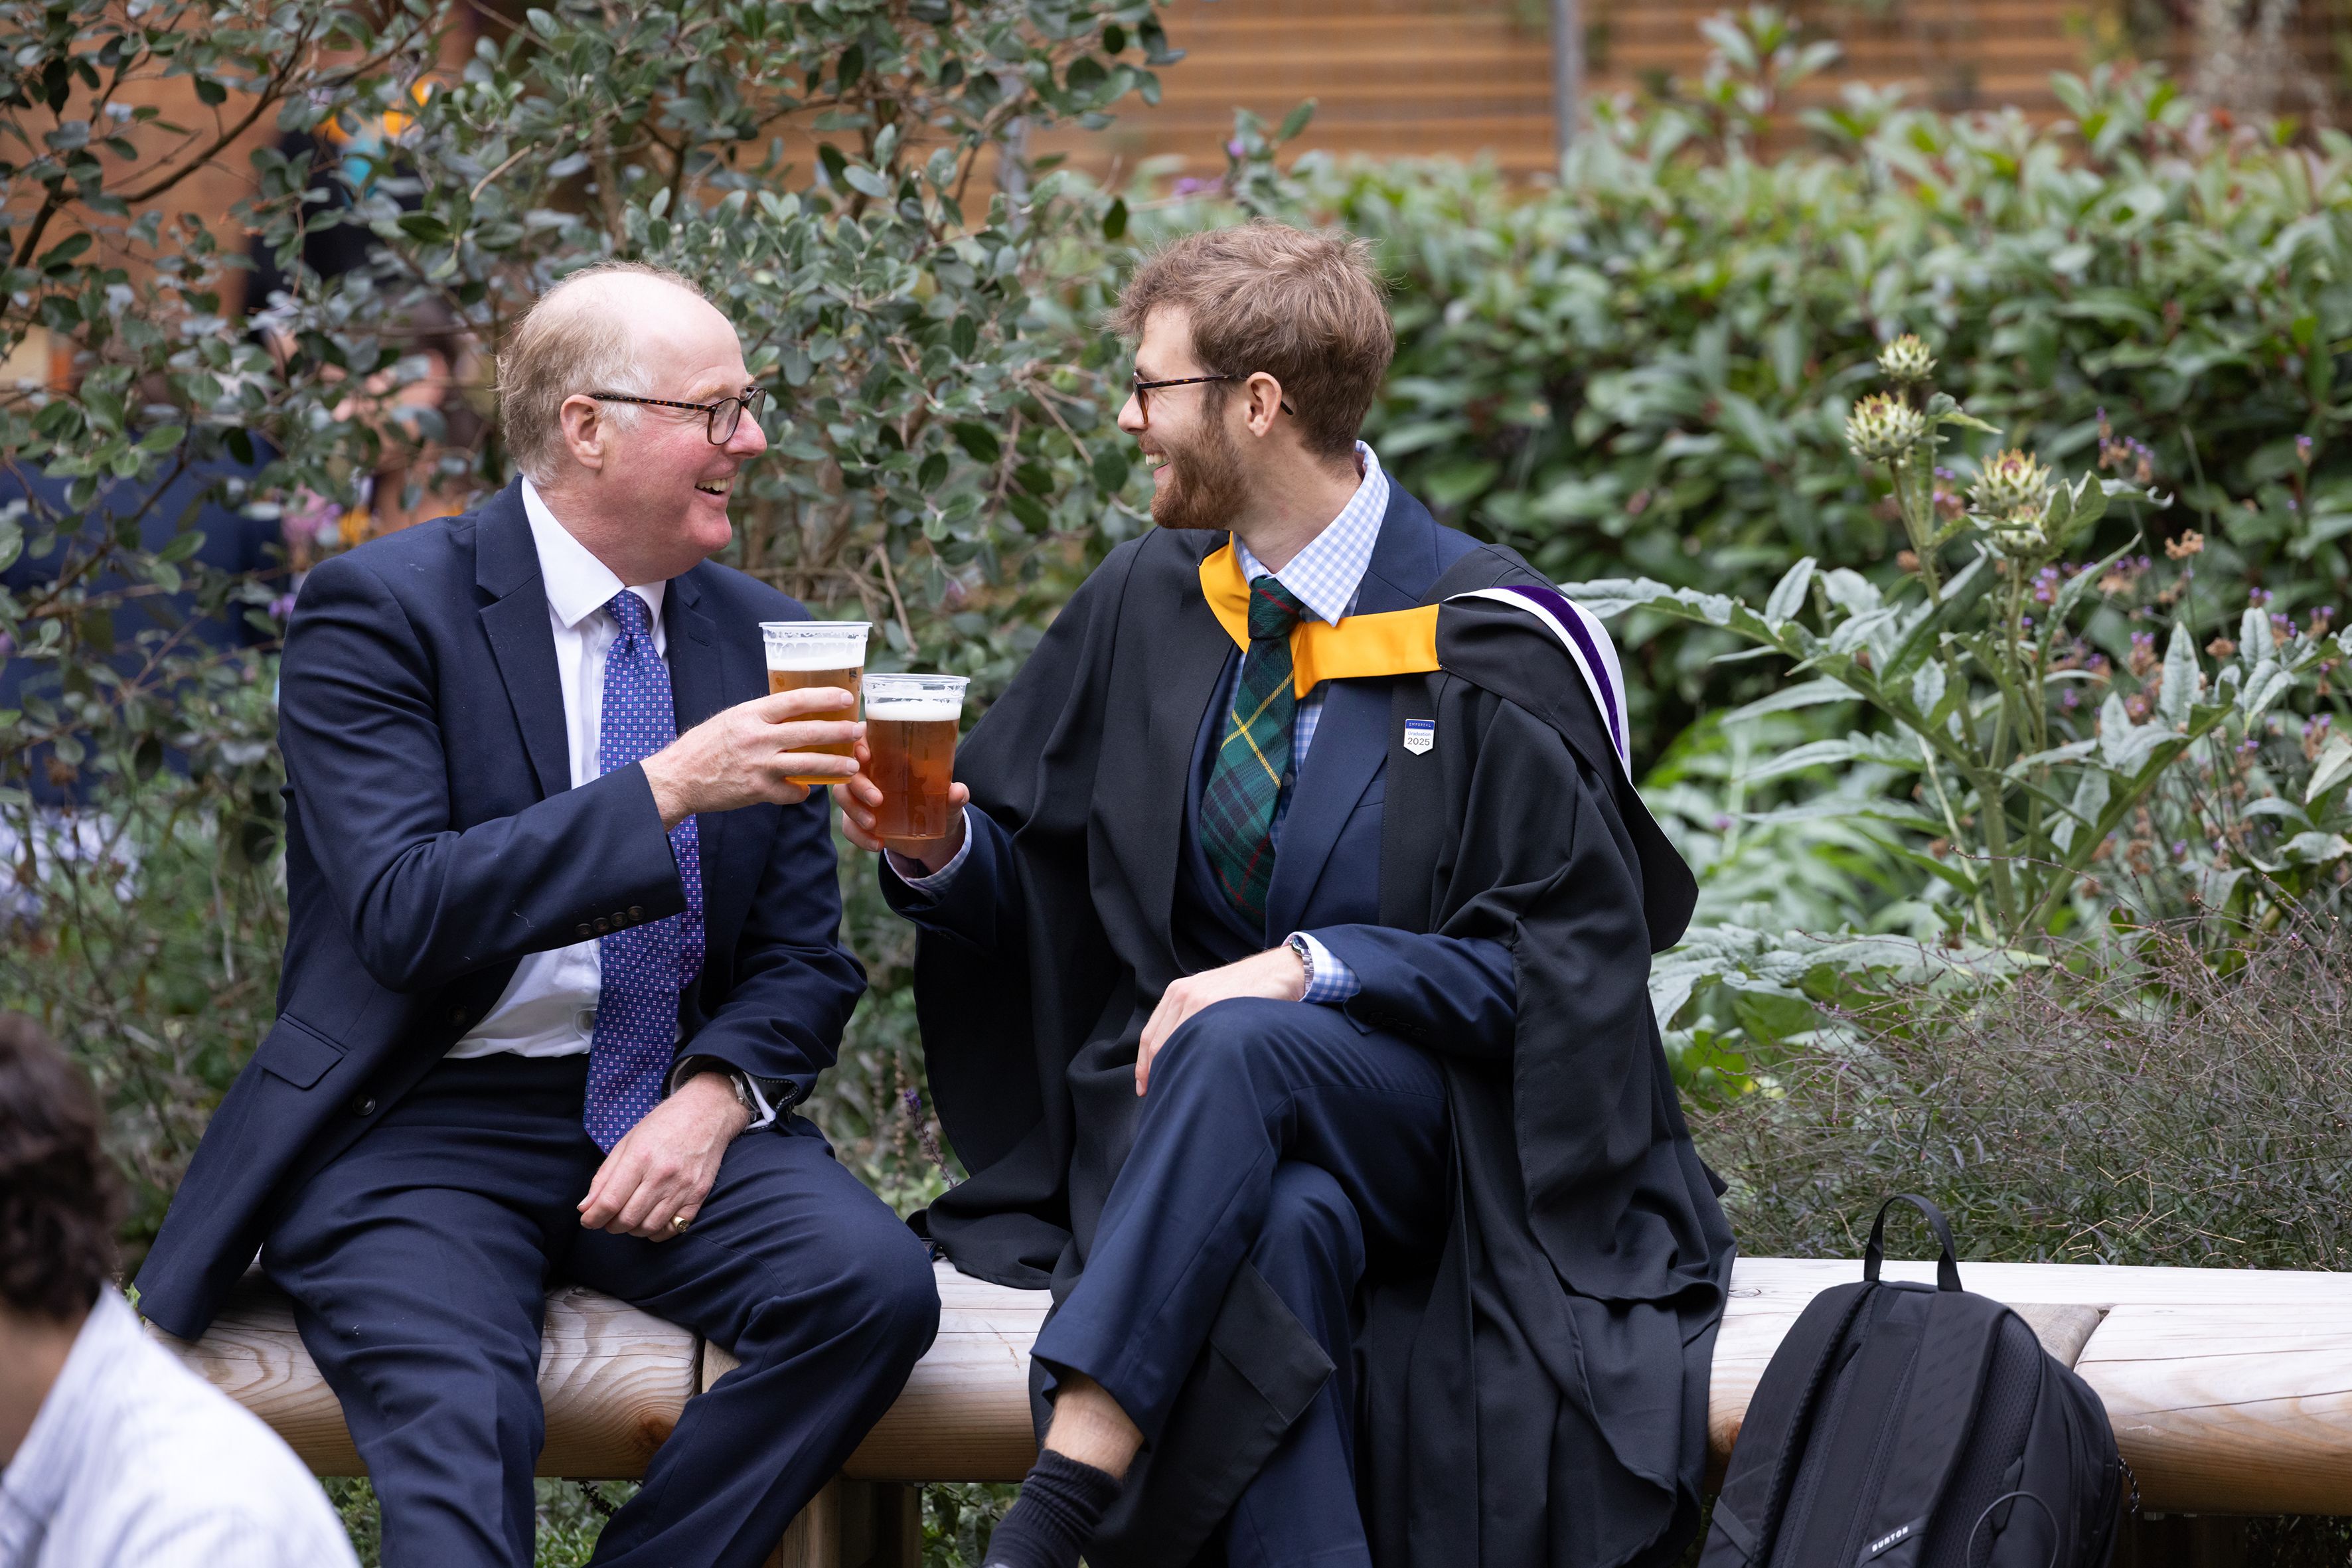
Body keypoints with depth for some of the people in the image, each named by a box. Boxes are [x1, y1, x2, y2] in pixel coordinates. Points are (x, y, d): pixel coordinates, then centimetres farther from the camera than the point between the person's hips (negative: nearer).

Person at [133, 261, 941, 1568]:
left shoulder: (762, 637, 10)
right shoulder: (382, 611, -7)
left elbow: (802, 958, 12)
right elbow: (401, 911, -20)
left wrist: (715, 1095, -10)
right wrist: (664, 790, -25)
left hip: (669, 1120, 5)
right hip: (421, 1136, -5)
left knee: (875, 1283, -24)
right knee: (460, 1421, -33)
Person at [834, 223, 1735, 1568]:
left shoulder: (1493, 649, -9)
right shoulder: (1151, 605, 6)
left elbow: (1569, 964, -11)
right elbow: (1035, 876, 15)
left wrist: (1313, 967, -22)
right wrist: (937, 848, -9)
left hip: (1430, 1129, -3)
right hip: (1208, 1119, 3)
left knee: (1243, 1047, -36)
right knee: (1282, 1233, -34)